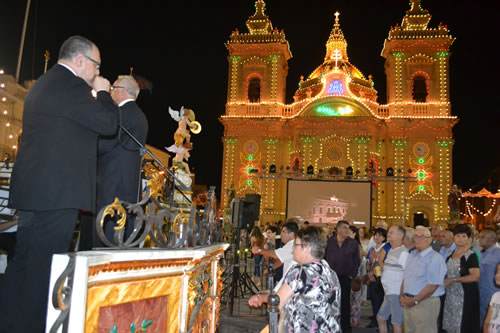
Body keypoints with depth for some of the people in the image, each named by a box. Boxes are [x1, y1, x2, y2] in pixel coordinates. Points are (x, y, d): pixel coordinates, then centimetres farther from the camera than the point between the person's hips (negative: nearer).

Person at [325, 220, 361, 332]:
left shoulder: (353, 243, 1)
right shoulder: (330, 242, 3)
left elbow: (357, 261, 4)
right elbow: (324, 258, 7)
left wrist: (352, 275, -2)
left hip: (345, 277, -1)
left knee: (345, 302, 4)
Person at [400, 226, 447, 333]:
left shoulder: (435, 258, -11)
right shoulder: (411, 256, 15)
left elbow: (433, 285, -18)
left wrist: (415, 300, -17)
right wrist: (402, 296, 3)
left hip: (426, 303, -7)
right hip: (408, 303, 7)